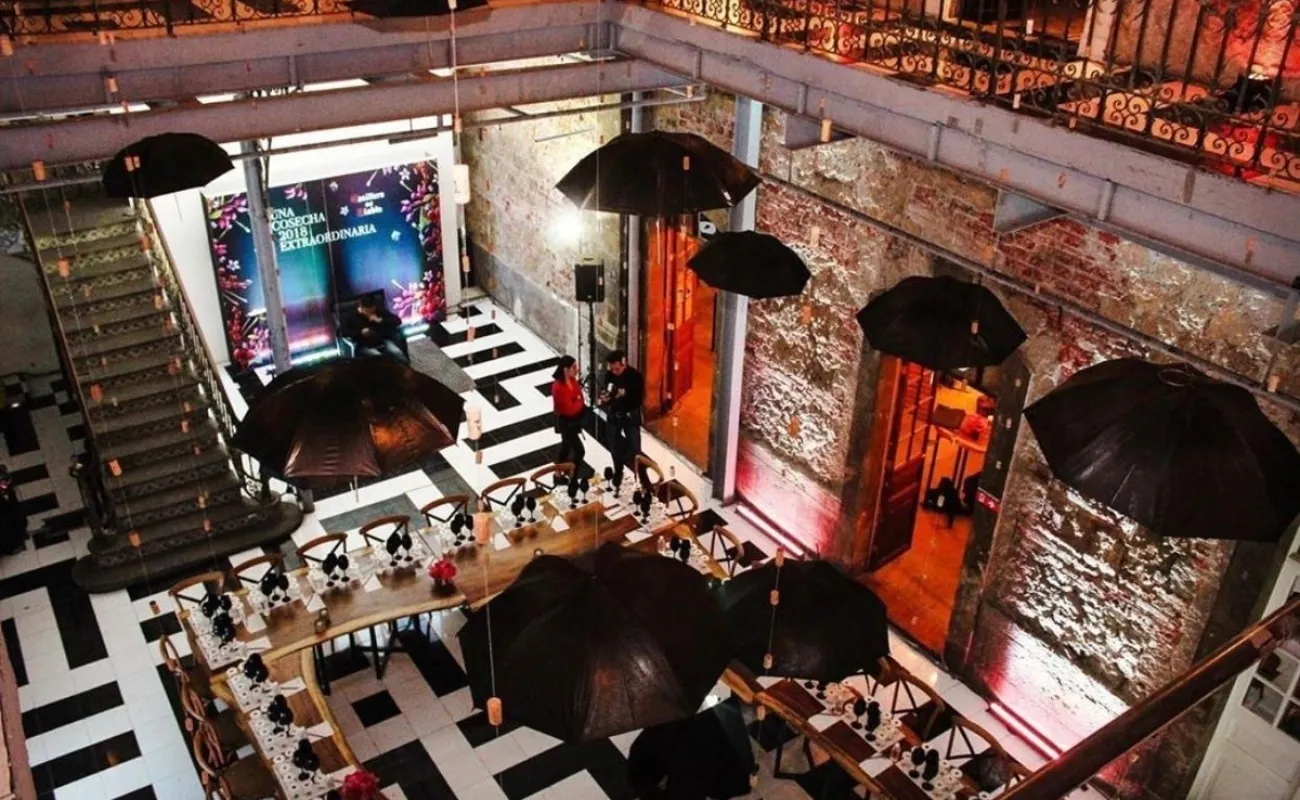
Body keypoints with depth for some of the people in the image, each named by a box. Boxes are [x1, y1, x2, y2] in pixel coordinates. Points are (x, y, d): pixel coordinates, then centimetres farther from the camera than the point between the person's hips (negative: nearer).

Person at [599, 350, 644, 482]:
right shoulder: (609, 375, -7)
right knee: (615, 448, 18)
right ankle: (618, 474, 37)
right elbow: (605, 392, 5)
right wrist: (604, 398, -18)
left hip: (631, 417, -4)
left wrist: (624, 395, -33)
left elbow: (638, 399, -18)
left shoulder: (635, 376, -18)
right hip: (613, 416, 4)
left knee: (635, 449, 0)